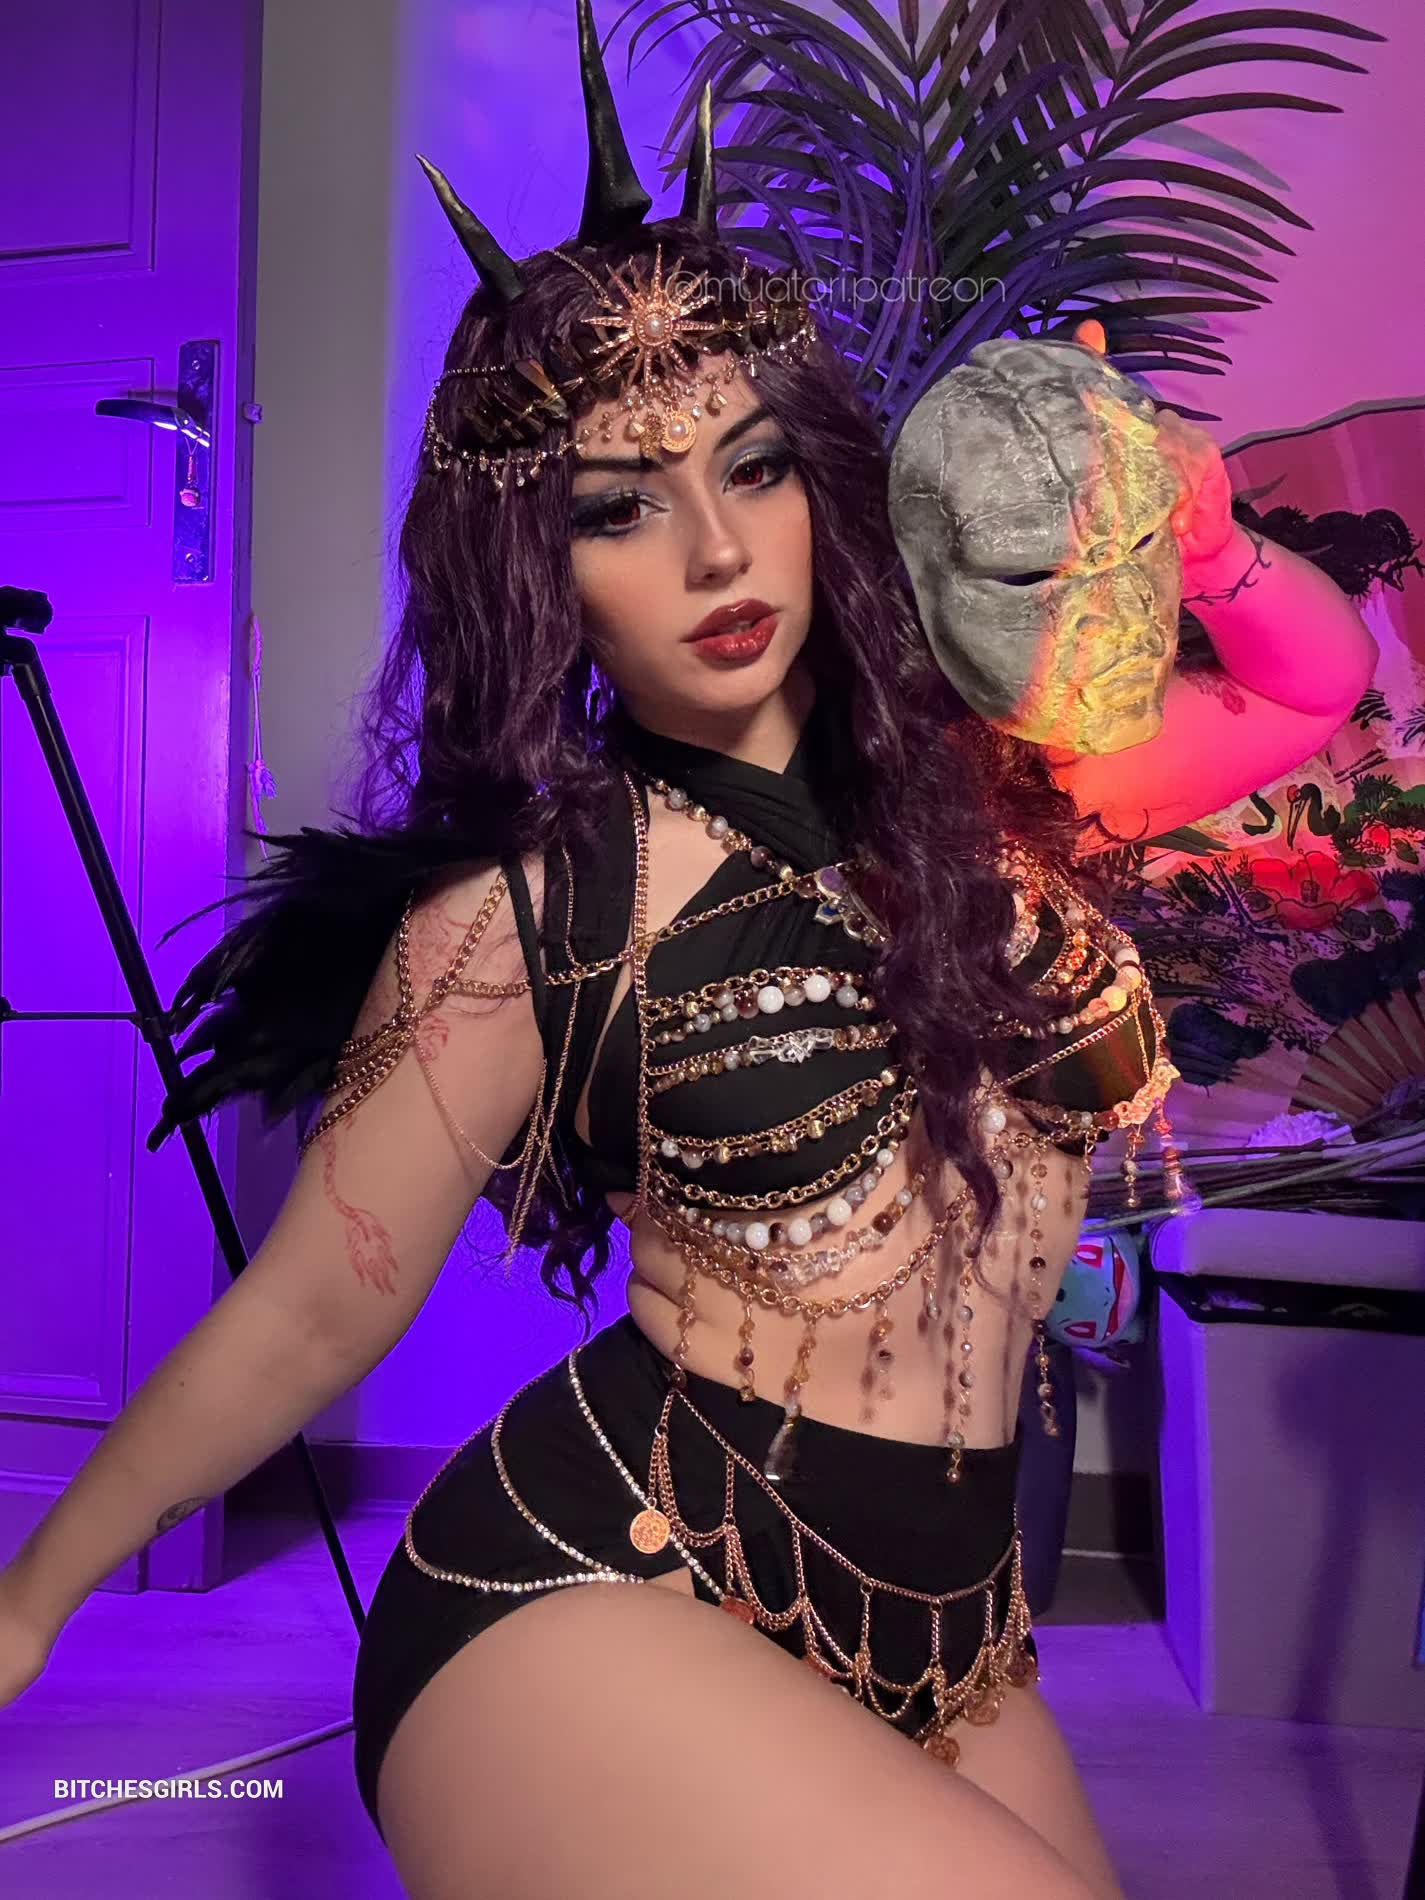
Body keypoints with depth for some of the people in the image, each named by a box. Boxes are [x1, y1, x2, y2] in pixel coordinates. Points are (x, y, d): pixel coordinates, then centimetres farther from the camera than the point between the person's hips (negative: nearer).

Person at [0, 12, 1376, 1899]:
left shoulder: (984, 779, 1)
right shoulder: (524, 913, -11)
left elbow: (1322, 679, 15)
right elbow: (311, 1311, -2)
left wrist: (1187, 533, -5)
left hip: (939, 1643, 6)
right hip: (588, 1605, -5)